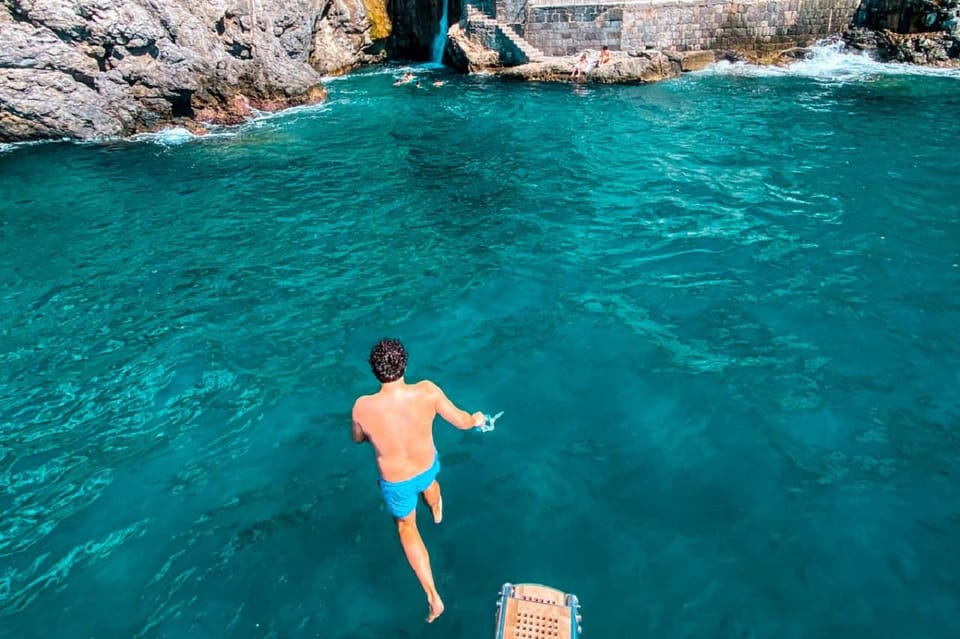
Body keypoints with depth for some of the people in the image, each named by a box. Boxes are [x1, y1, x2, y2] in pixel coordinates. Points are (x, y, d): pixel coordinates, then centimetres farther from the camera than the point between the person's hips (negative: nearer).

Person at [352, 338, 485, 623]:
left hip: (396, 483, -2)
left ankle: (433, 597, 27)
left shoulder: (363, 407, -33)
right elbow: (461, 421, -15)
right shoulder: (427, 392, -31)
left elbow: (358, 438, -9)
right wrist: (476, 420, 9)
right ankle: (437, 512, 74)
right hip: (427, 467, 2)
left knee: (406, 528, 27)